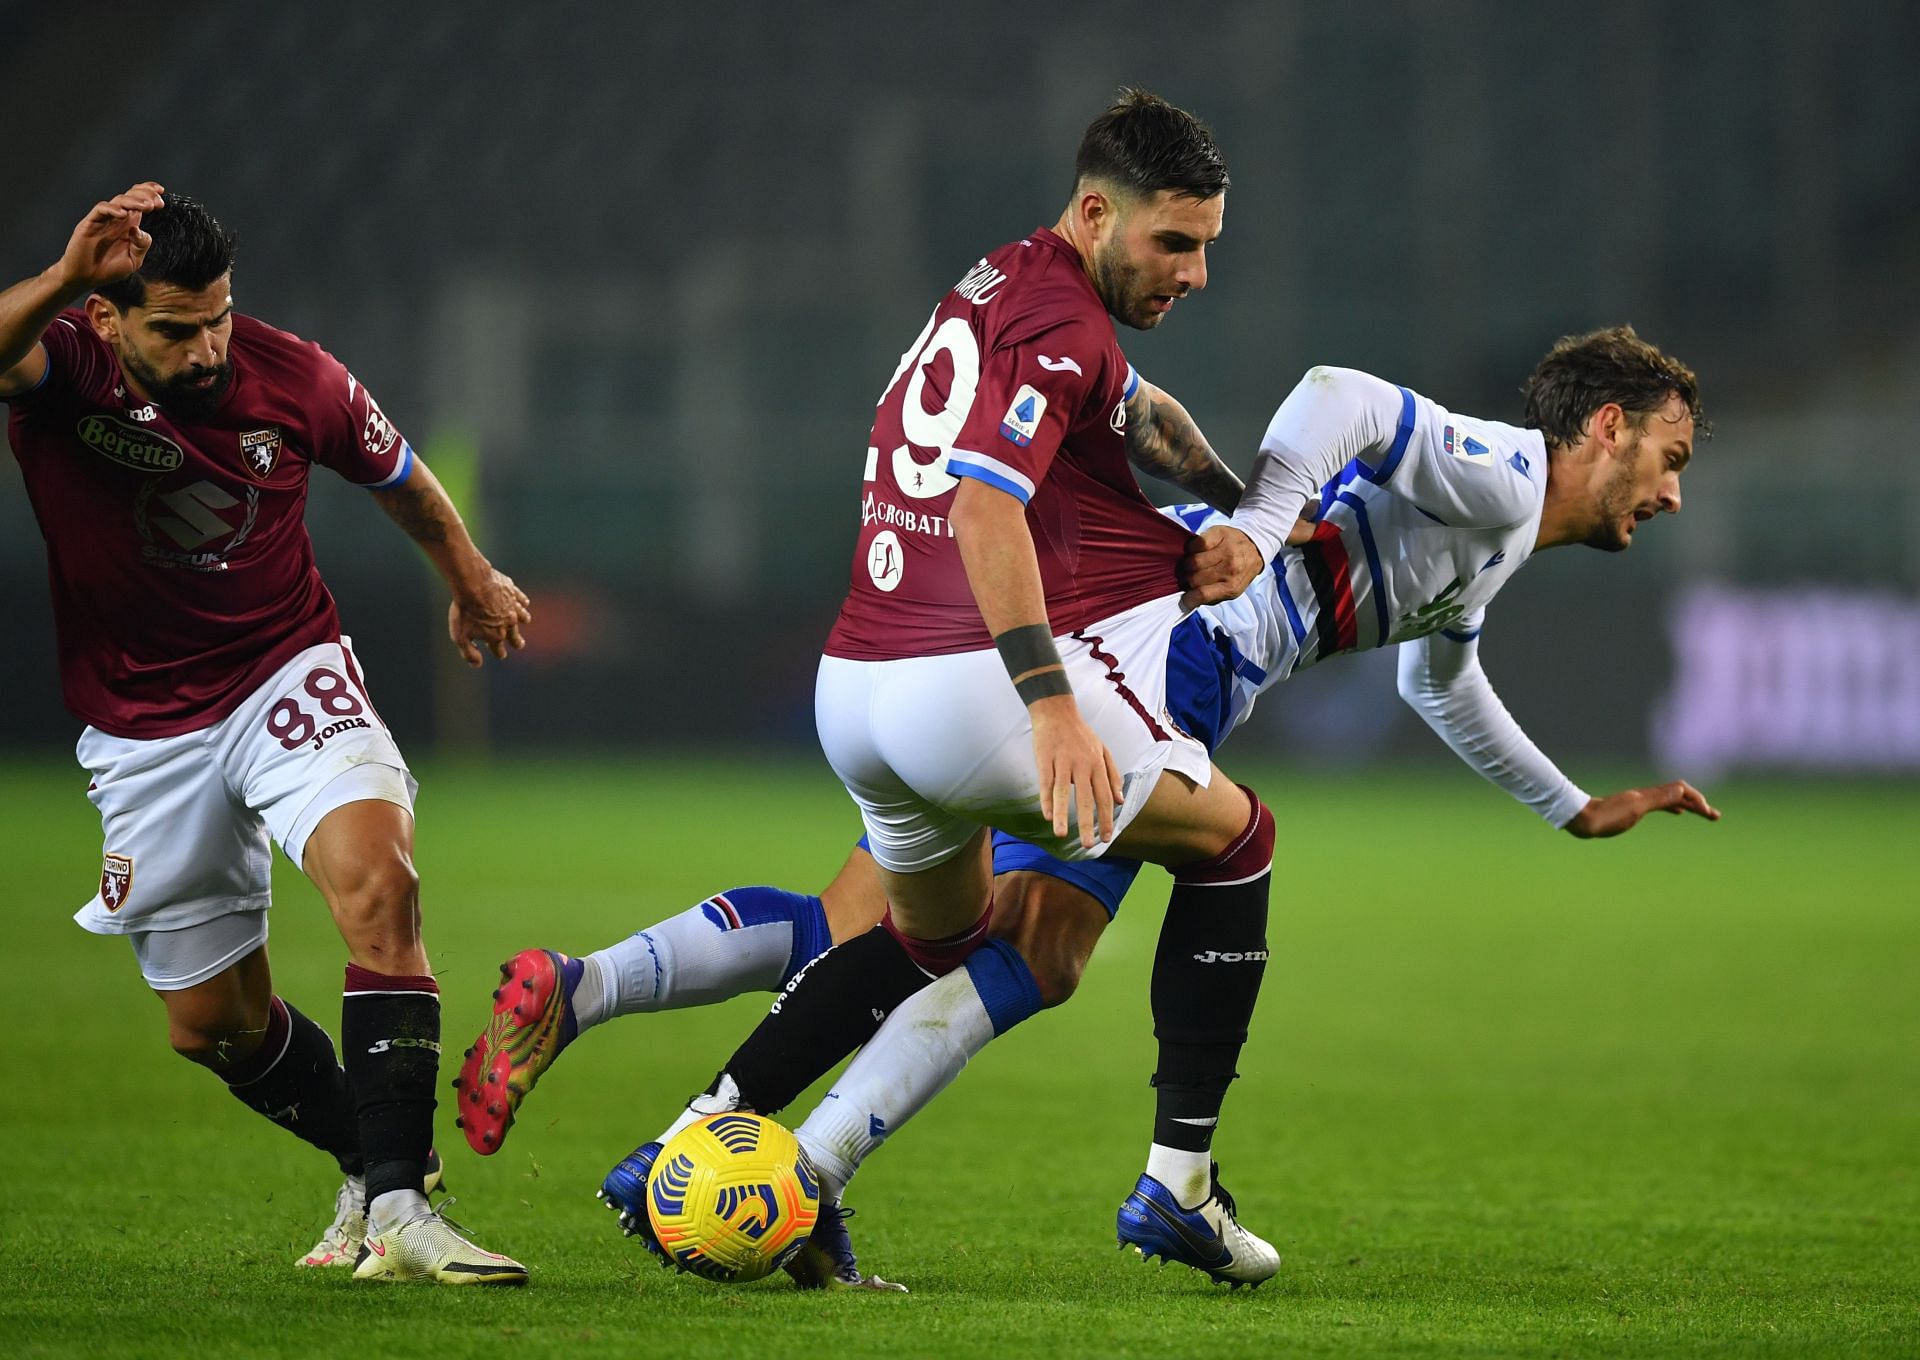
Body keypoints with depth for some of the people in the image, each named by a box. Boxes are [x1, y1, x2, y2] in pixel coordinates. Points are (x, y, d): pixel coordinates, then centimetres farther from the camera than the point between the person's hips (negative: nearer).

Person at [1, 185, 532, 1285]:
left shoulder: (293, 378, -13)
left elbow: (396, 473, 10)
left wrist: (471, 582, 25)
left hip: (290, 678, -1)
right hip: (143, 729, 1)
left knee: (379, 882, -29)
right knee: (213, 1023, 11)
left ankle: (396, 1204, -32)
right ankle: (370, 1161, 39)